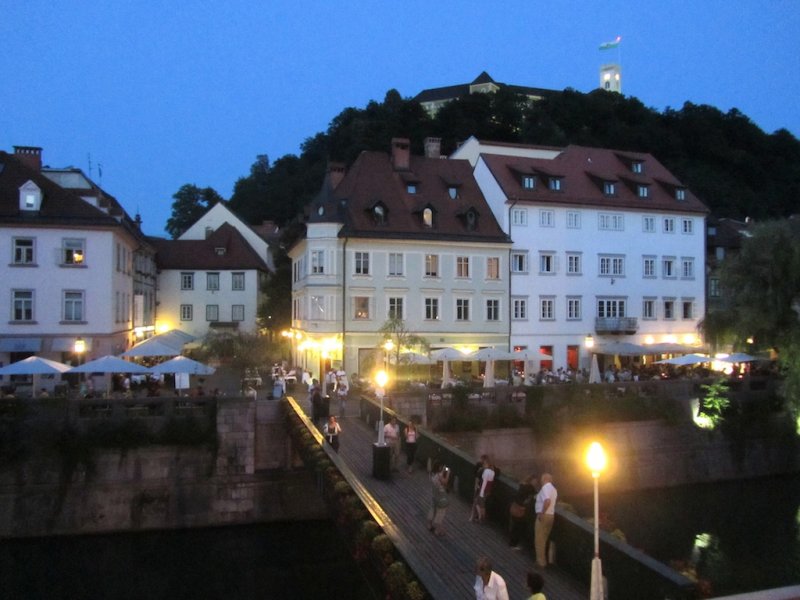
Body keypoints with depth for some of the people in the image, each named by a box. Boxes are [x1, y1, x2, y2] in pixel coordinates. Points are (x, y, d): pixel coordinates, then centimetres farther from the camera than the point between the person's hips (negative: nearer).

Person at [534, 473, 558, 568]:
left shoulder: (545, 487, -15)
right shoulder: (553, 489, 13)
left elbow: (547, 501, -30)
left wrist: (542, 513, -23)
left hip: (543, 516, -9)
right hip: (551, 515, 9)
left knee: (539, 539, 0)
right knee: (544, 539, 18)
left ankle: (541, 561, 3)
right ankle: (543, 559, 24)